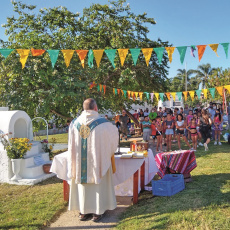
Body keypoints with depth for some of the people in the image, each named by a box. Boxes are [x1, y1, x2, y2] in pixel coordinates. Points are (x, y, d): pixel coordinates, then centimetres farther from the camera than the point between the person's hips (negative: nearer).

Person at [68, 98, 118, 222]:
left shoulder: (74, 123, -4)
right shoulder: (103, 123, -14)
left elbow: (72, 145, 5)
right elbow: (114, 136, 3)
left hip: (80, 163, 4)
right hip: (97, 161, -3)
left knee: (82, 184, 16)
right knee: (98, 184, 12)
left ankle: (83, 211, 26)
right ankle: (97, 211, 20)